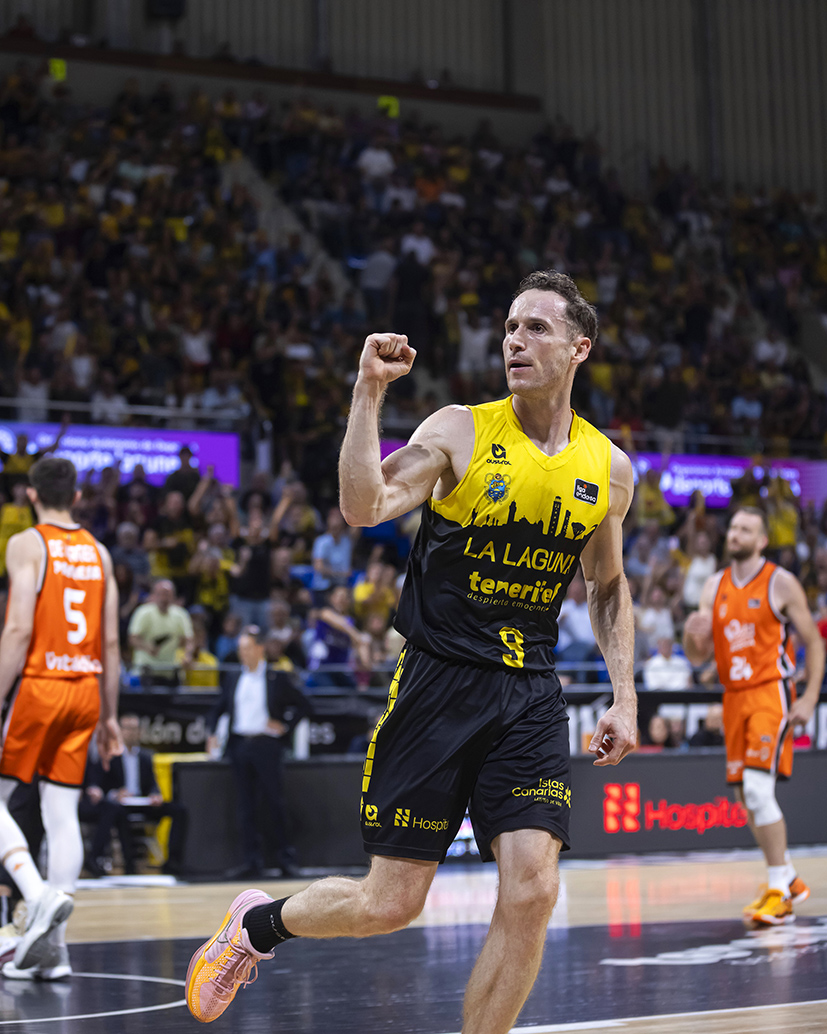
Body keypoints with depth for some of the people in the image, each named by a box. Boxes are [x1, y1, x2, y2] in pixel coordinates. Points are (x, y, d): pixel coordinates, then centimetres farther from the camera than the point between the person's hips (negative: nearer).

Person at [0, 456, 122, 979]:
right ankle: (53, 945, 3)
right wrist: (110, 716, 16)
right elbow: (111, 642, 11)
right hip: (86, 688, 5)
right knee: (63, 813, 6)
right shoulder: (99, 552, 12)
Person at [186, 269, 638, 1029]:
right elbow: (364, 507, -22)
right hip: (437, 683, -3)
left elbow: (609, 586, 19)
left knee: (531, 895, -12)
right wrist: (369, 393, -26)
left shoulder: (608, 468, 5)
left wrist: (624, 696, 11)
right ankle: (257, 923, 31)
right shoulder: (461, 432, -7)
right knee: (390, 904, 1)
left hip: (529, 696, 3)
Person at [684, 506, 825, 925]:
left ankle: (778, 894, -15)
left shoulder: (781, 583, -4)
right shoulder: (714, 587, 11)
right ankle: (789, 880, 27)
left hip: (770, 692, -6)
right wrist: (693, 634, -11)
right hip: (734, 697, 6)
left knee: (758, 787, -20)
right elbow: (698, 657, 13)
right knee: (745, 796, 10)